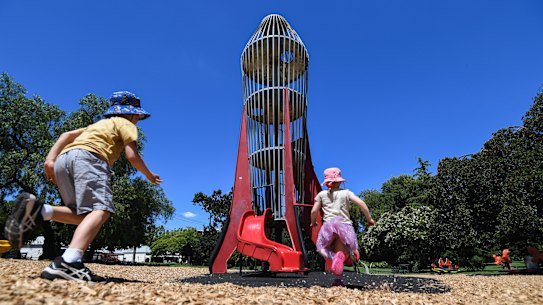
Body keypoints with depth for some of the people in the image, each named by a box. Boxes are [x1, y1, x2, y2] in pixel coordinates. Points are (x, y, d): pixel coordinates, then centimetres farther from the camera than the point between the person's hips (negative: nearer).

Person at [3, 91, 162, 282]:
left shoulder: (100, 124, 38)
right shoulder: (126, 124, 17)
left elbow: (67, 135, 25)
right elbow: (132, 156, 2)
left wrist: (50, 159, 13)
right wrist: (149, 175, 17)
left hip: (63, 160, 8)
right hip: (88, 157, -8)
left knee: (85, 215, 11)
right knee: (101, 210, -22)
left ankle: (37, 211, -11)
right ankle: (69, 263, -42)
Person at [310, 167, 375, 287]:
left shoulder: (322, 194, 13)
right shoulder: (346, 193, 10)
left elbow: (314, 211, 11)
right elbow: (361, 203, -1)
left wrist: (313, 222, 30)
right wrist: (369, 219, 10)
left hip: (329, 225, 0)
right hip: (345, 225, 0)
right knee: (344, 253, 10)